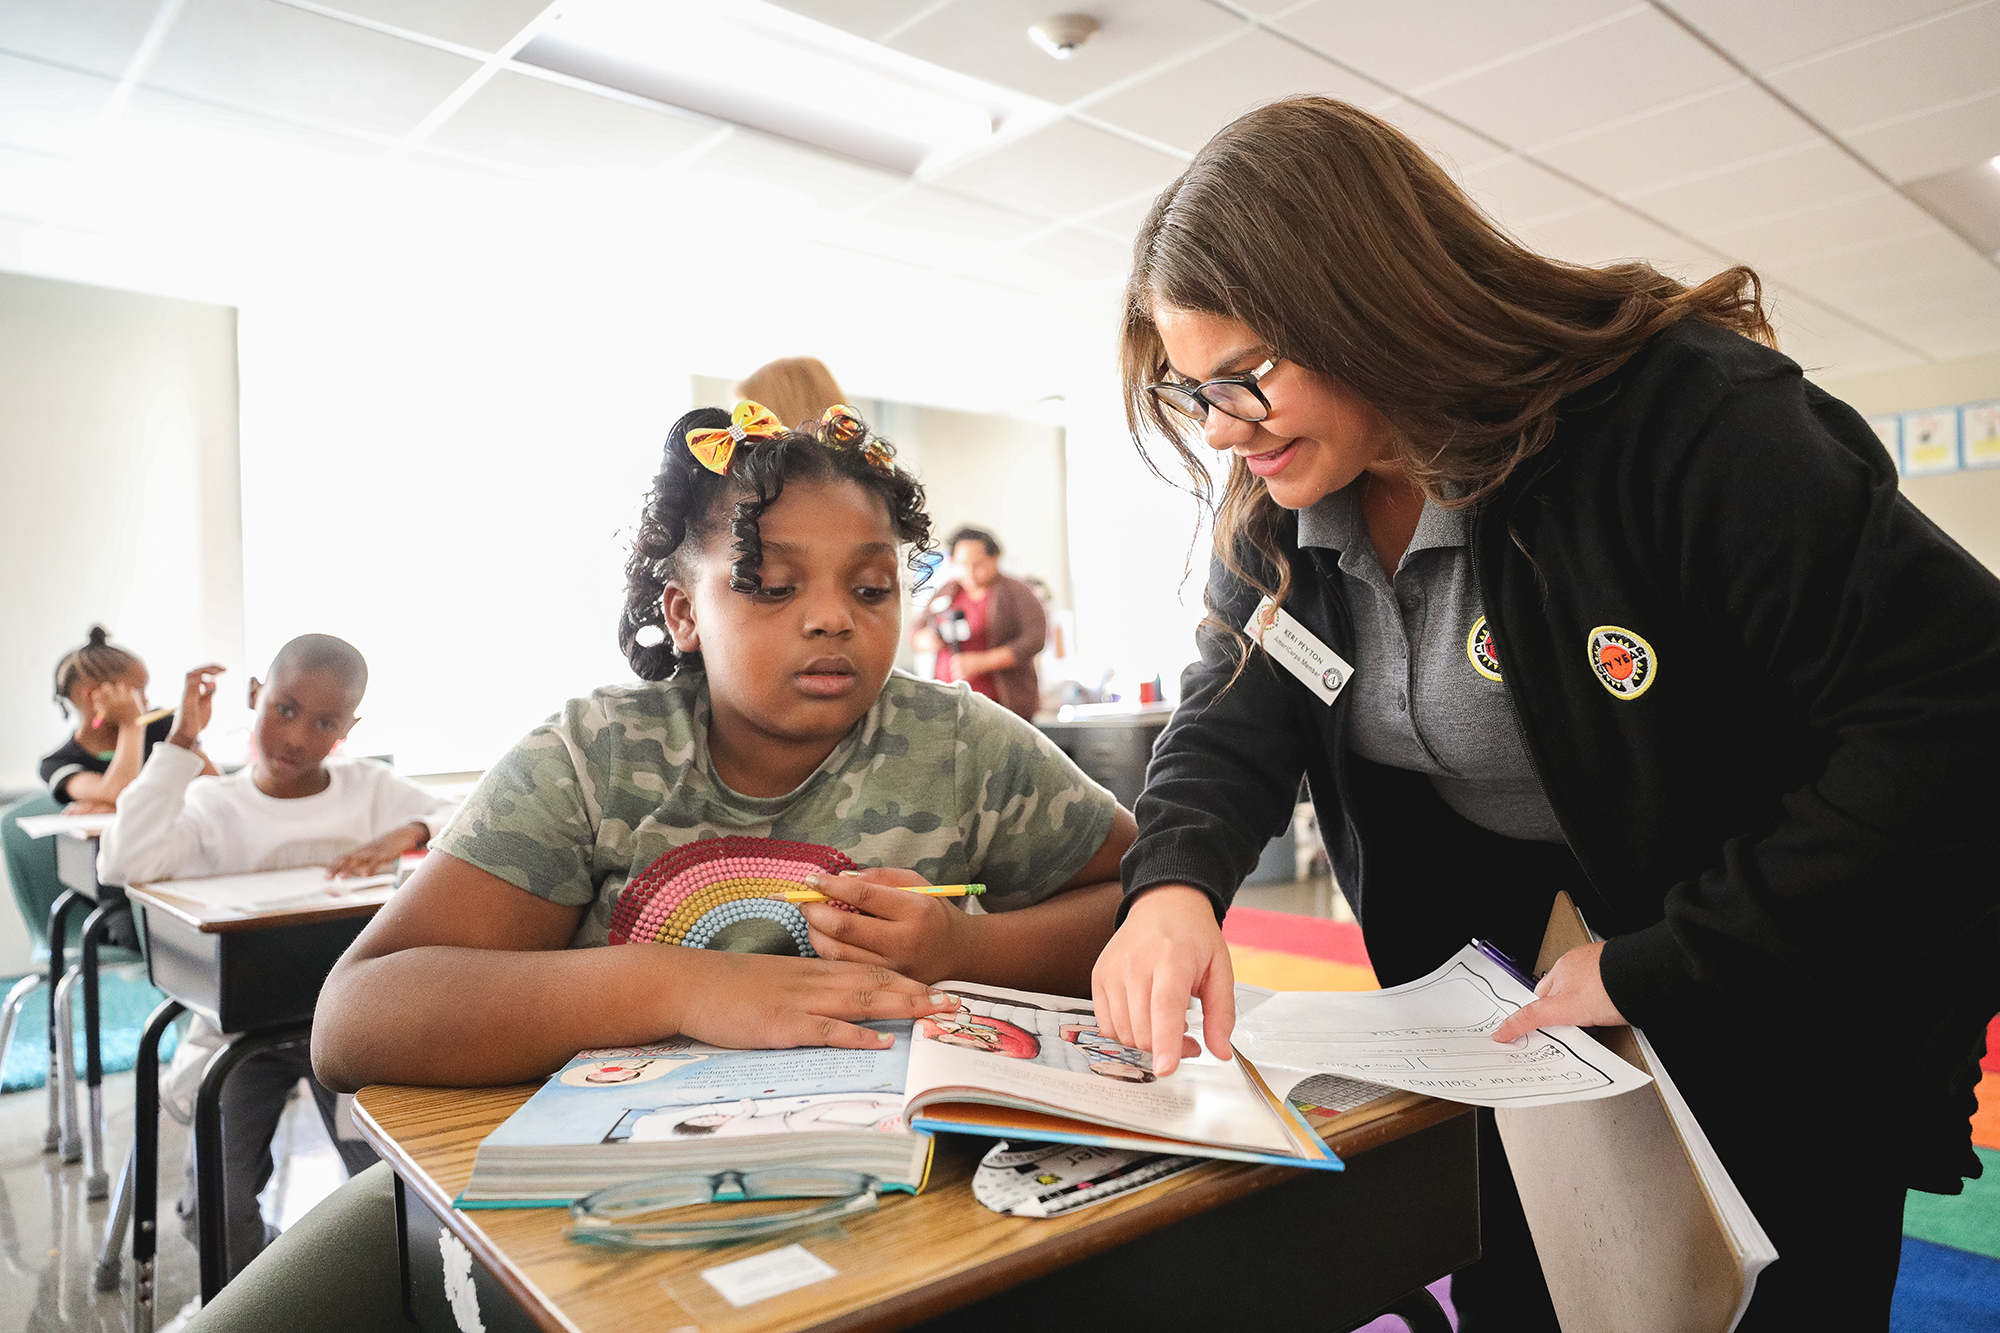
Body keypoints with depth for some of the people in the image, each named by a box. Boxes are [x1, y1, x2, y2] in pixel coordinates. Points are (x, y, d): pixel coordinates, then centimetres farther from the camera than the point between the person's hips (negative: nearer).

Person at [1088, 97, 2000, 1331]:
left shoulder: (1687, 417, -27)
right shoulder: (1276, 513, -6)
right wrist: (1176, 883, -27)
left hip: (1771, 1019, -5)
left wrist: (1660, 969, -26)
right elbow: (1234, 725, -5)